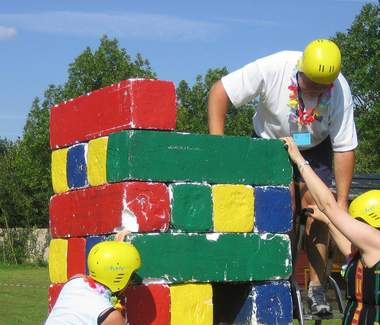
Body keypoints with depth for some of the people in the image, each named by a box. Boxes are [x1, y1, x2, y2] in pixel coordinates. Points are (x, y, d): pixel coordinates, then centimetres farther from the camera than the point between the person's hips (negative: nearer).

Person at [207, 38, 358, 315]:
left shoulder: (340, 90, -26)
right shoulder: (272, 69, -32)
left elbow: (344, 148, -21)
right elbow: (220, 92, -26)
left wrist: (342, 201, -22)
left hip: (314, 148, 1)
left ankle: (317, 287, -7)